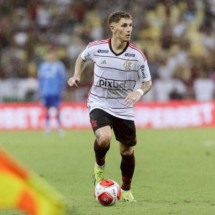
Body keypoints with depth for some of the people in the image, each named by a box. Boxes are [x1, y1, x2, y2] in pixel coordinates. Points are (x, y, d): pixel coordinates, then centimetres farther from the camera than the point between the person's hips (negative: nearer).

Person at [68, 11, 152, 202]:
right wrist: (77, 76, 0)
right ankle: (100, 166, 4)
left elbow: (147, 82, -1)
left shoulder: (137, 55, -11)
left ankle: (126, 189, 33)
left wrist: (139, 92, -22)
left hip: (124, 109, 2)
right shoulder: (96, 48, -10)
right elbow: (82, 57, 14)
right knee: (104, 138, -29)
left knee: (127, 152, 7)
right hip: (99, 104, -2)